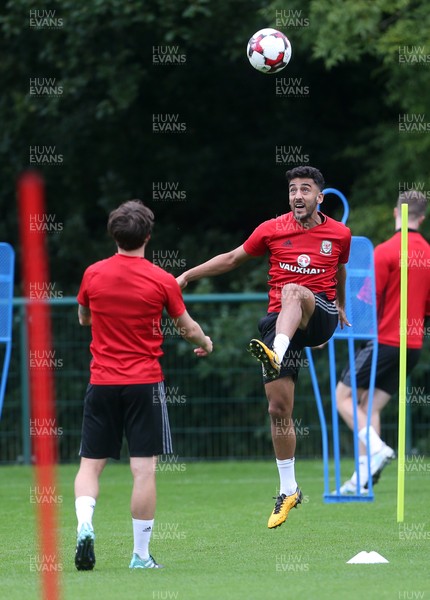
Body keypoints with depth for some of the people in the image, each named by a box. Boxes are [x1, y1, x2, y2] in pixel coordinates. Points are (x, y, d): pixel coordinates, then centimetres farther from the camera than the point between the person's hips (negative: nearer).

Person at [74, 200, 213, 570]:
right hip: (145, 383, -2)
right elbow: (188, 329, 8)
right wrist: (205, 343, 30)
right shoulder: (162, 281, -6)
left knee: (90, 465, 10)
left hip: (102, 383, 2)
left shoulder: (93, 275, 0)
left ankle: (84, 525, -16)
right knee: (144, 469, 0)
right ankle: (141, 556, 0)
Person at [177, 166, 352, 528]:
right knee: (278, 407, -4)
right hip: (280, 321, 2)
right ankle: (288, 491, 9)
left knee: (293, 291, -38)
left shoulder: (340, 234, 5)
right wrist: (189, 275, 9)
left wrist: (340, 305, 39)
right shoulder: (272, 230, 4)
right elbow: (232, 259, 14)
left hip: (320, 317, -2)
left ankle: (276, 354, -63)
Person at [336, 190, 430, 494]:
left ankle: (377, 448, -16)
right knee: (371, 406, 9)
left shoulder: (386, 252, -12)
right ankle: (363, 476, 1)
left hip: (384, 341, -6)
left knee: (344, 396, 3)